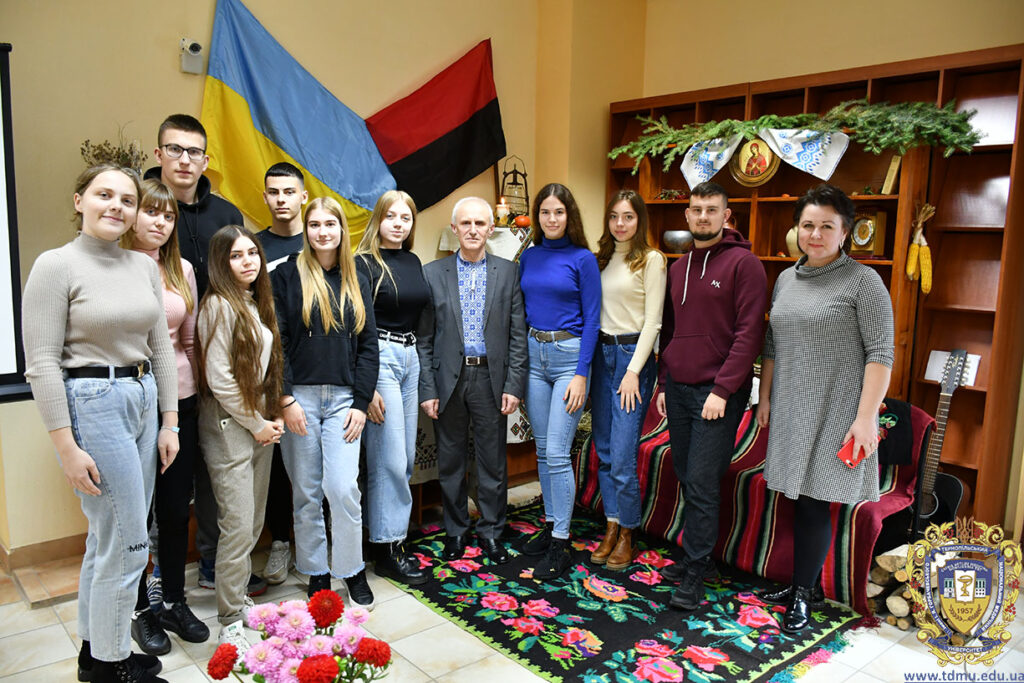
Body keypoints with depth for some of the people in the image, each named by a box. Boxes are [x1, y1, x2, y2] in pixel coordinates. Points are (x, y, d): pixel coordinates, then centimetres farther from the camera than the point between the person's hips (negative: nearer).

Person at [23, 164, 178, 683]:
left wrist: (168, 422, 9)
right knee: (128, 545, -1)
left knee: (108, 538, 17)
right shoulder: (56, 265, -9)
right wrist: (67, 447, -15)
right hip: (91, 405, -6)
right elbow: (42, 363, -12)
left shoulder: (144, 266, 8)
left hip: (144, 402, 6)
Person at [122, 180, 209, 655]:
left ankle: (174, 602, 29)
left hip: (178, 401, 4)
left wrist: (194, 392, 11)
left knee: (177, 508, 12)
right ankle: (140, 611, 26)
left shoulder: (182, 269, 8)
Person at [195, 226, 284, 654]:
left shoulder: (257, 303, 12)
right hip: (229, 426, -8)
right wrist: (256, 424, -10)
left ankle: (239, 599, 28)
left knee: (254, 522, 13)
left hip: (260, 423, 8)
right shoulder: (219, 306, -13)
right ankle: (230, 622, 8)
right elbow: (219, 378, -16)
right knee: (238, 526, -5)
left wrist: (273, 417, 6)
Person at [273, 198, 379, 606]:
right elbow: (276, 341, -3)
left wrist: (361, 402, 0)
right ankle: (316, 573, 21)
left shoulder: (356, 282, 11)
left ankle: (353, 571, 14)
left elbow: (368, 346, 8)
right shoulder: (288, 275, 2)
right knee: (306, 492, 6)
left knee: (343, 487, -5)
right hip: (299, 398, -1)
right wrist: (285, 399, -10)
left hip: (343, 399, 1)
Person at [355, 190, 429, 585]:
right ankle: (387, 550, 7)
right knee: (389, 460, -5)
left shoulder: (413, 262, 13)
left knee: (405, 457, 10)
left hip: (410, 359, 7)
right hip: (379, 359, -7)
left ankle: (392, 536, 22)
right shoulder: (365, 264, -7)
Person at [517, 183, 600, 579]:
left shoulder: (582, 259, -5)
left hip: (569, 356, -5)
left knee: (557, 453, -7)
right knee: (543, 450, 11)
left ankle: (560, 545, 3)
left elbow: (591, 319, -7)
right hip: (533, 353, 5)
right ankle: (552, 525, 25)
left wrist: (581, 374, -13)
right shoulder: (529, 257, 9)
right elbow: (520, 310, 13)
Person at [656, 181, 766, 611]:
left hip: (717, 393, -6)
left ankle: (695, 574, 6)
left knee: (701, 485, -5)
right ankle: (694, 555, 27)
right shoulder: (678, 268, 15)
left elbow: (749, 333, -12)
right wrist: (664, 384, 16)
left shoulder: (743, 264, -6)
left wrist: (722, 389, -16)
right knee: (686, 478, 12)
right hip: (678, 389, 7)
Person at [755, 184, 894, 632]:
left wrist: (866, 417, -16)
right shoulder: (786, 279, 11)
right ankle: (807, 586, 24)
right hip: (791, 410, 5)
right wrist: (764, 397, 16)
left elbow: (880, 354, -10)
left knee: (813, 501, -2)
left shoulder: (863, 281, -7)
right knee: (801, 498, 10)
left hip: (835, 413, -5)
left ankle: (802, 593, 13)